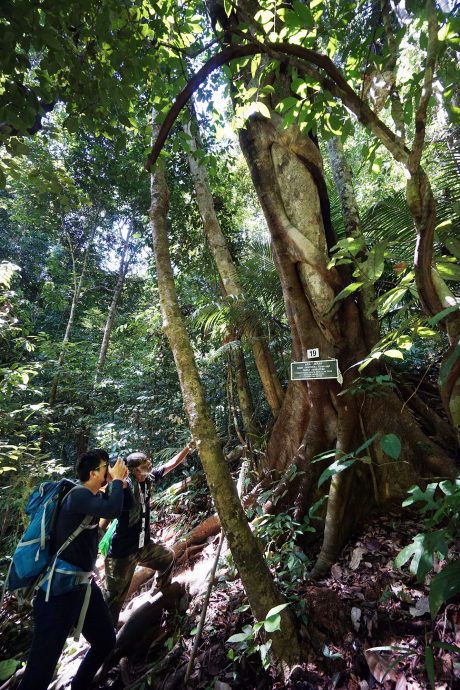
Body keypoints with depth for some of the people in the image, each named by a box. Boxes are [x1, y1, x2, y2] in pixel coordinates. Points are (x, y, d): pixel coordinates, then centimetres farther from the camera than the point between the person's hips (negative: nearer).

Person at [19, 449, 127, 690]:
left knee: (106, 642, 22)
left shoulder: (92, 496, 3)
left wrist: (122, 483, 4)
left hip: (83, 585, 10)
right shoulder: (78, 495, -26)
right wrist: (117, 480, -26)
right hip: (59, 590, -9)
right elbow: (113, 510, -41)